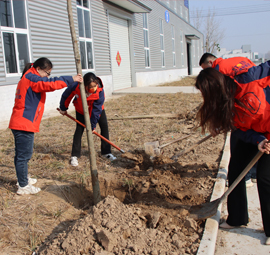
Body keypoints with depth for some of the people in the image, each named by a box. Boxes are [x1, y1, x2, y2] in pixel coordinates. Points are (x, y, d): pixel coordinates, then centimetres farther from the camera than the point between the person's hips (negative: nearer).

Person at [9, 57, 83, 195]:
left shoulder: (27, 79, 20)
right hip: (24, 125, -11)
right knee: (24, 155, -2)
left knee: (21, 154, 21)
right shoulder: (31, 78, -14)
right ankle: (23, 186, 7)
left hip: (19, 123, 11)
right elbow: (51, 84, -24)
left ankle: (24, 178, 35)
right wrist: (71, 79, -20)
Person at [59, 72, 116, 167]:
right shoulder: (76, 87, -37)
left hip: (97, 109, 1)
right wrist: (63, 108, -1)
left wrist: (92, 126, -27)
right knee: (79, 129, -8)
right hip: (81, 110, 0)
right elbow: (66, 95, -15)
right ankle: (74, 156, -2)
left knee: (104, 126, -7)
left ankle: (106, 152, 5)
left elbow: (96, 110, -31)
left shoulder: (100, 92, -37)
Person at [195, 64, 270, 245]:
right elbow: (240, 130, -13)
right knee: (235, 169, 3)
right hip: (252, 133, 6)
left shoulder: (248, 80, -31)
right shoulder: (222, 105, -14)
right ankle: (237, 218, 21)